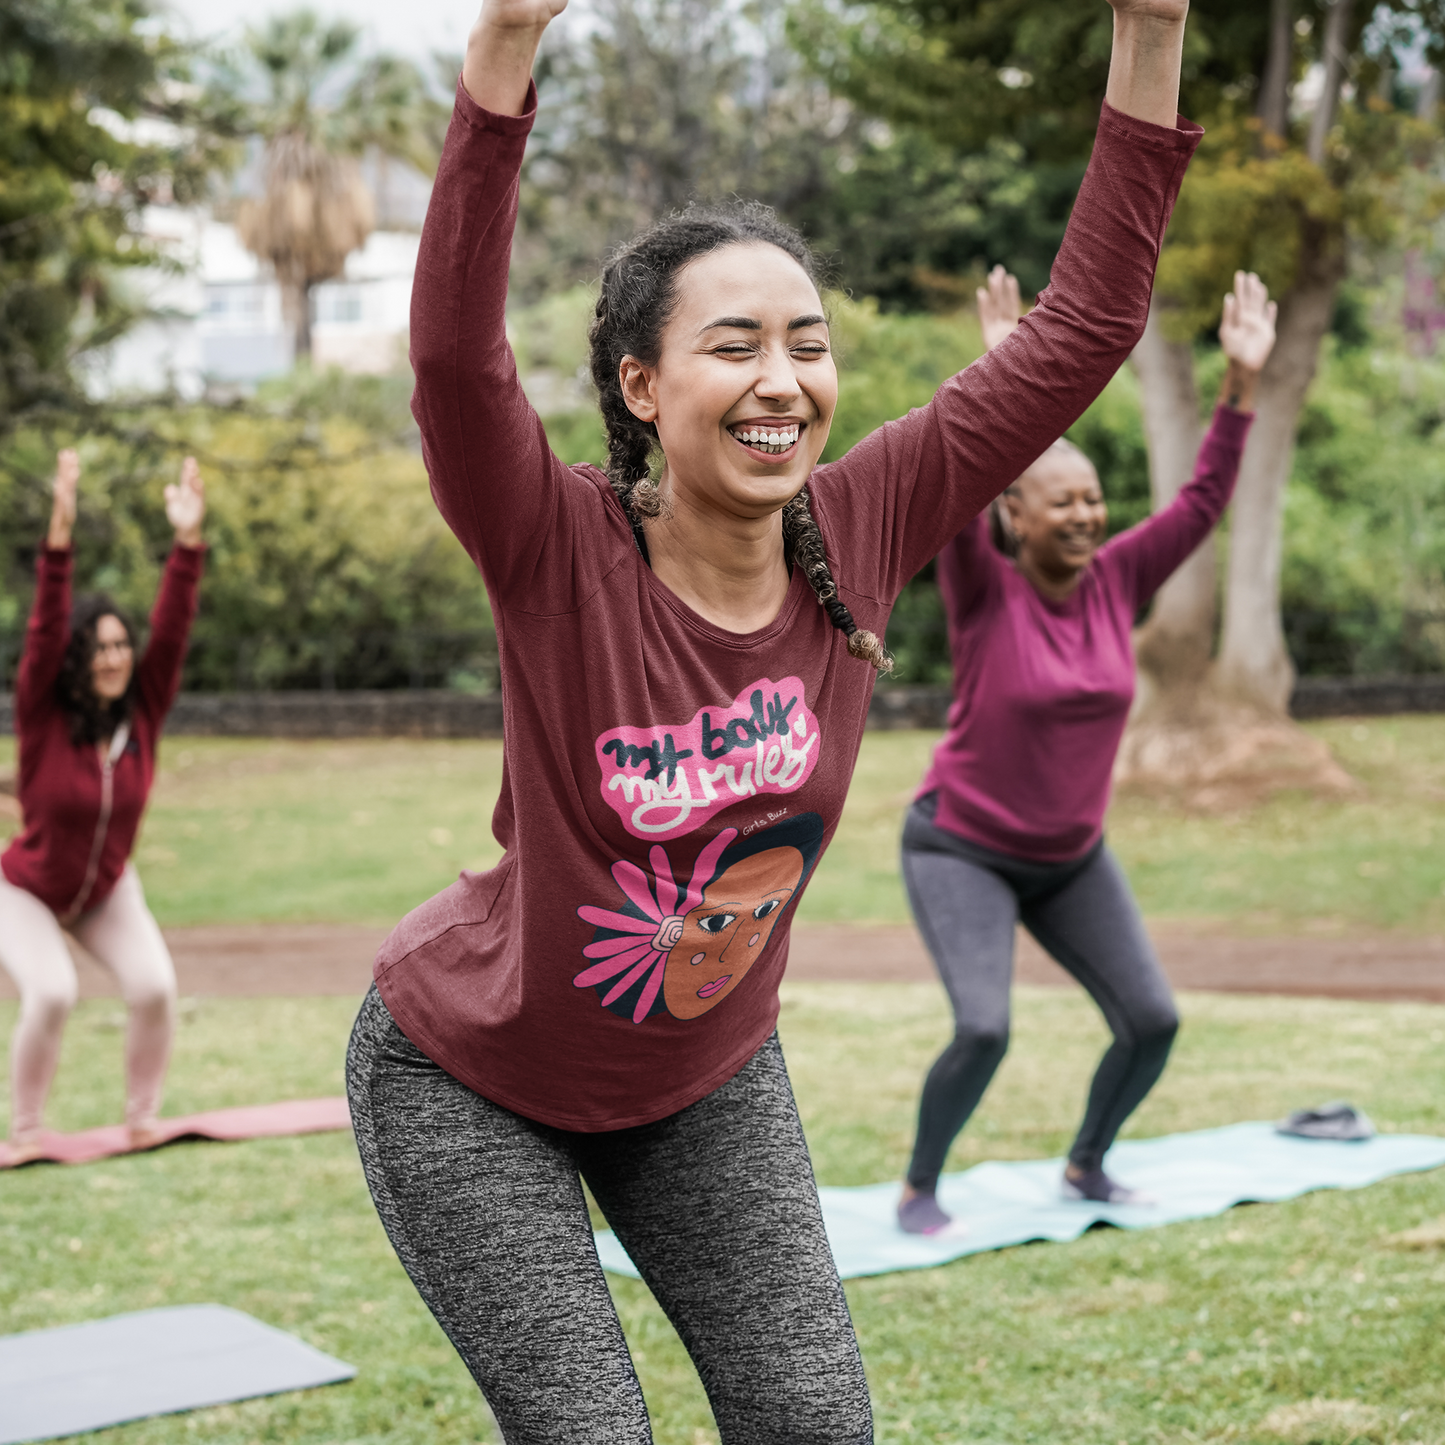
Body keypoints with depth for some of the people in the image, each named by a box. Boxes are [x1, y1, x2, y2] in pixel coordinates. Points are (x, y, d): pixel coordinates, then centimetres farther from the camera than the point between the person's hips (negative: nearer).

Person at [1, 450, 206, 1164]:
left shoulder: (142, 711, -13)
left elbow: (171, 630, -22)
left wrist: (188, 540, -34)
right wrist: (60, 535, -46)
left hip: (107, 891, 3)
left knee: (153, 987, -17)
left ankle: (142, 1118, 2)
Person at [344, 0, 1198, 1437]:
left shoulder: (857, 540, -15)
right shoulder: (562, 556, -26)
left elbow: (1082, 328, -15)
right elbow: (453, 358, -45)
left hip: (706, 1075, 4)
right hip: (468, 1081, -4)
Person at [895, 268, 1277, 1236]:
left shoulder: (1117, 583, -3)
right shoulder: (984, 592, -15)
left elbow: (1204, 501, -4)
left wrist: (1243, 383, -13)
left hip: (1073, 858, 6)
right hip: (964, 850, -5)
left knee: (1153, 1022, 0)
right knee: (984, 1029, -20)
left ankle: (1086, 1168, 25)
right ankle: (919, 1189, 4)